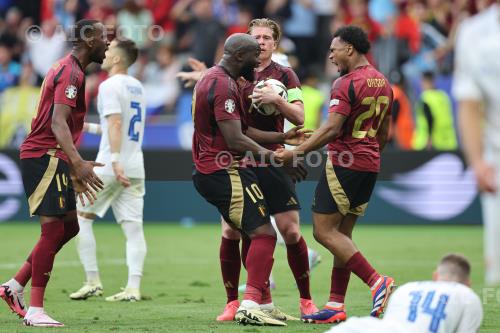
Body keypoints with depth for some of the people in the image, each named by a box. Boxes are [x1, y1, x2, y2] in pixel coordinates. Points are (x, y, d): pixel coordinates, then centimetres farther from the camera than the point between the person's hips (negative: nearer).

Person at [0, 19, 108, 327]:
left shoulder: (70, 70, 18)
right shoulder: (71, 72, -14)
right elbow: (58, 122, -25)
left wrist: (76, 168, 28)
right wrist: (78, 163, -34)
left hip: (53, 159, 10)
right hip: (45, 158, -10)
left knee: (69, 227, 14)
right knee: (53, 230, -10)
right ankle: (35, 310, -8)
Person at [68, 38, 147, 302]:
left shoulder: (110, 85, -8)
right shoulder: (137, 86, 17)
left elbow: (115, 123, -20)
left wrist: (115, 160, -29)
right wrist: (89, 127, 32)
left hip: (110, 168, -7)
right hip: (135, 169, 7)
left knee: (80, 217, 5)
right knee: (133, 226, 1)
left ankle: (93, 282, 1)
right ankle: (133, 287, -9)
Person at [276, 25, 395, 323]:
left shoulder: (347, 83, -14)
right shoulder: (383, 83, 13)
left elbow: (332, 129, -22)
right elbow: (384, 134, 19)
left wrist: (296, 153, -18)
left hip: (344, 163, -9)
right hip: (370, 165, 9)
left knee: (325, 231, -5)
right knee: (342, 234, 11)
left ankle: (377, 282, -14)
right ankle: (336, 307, 9)